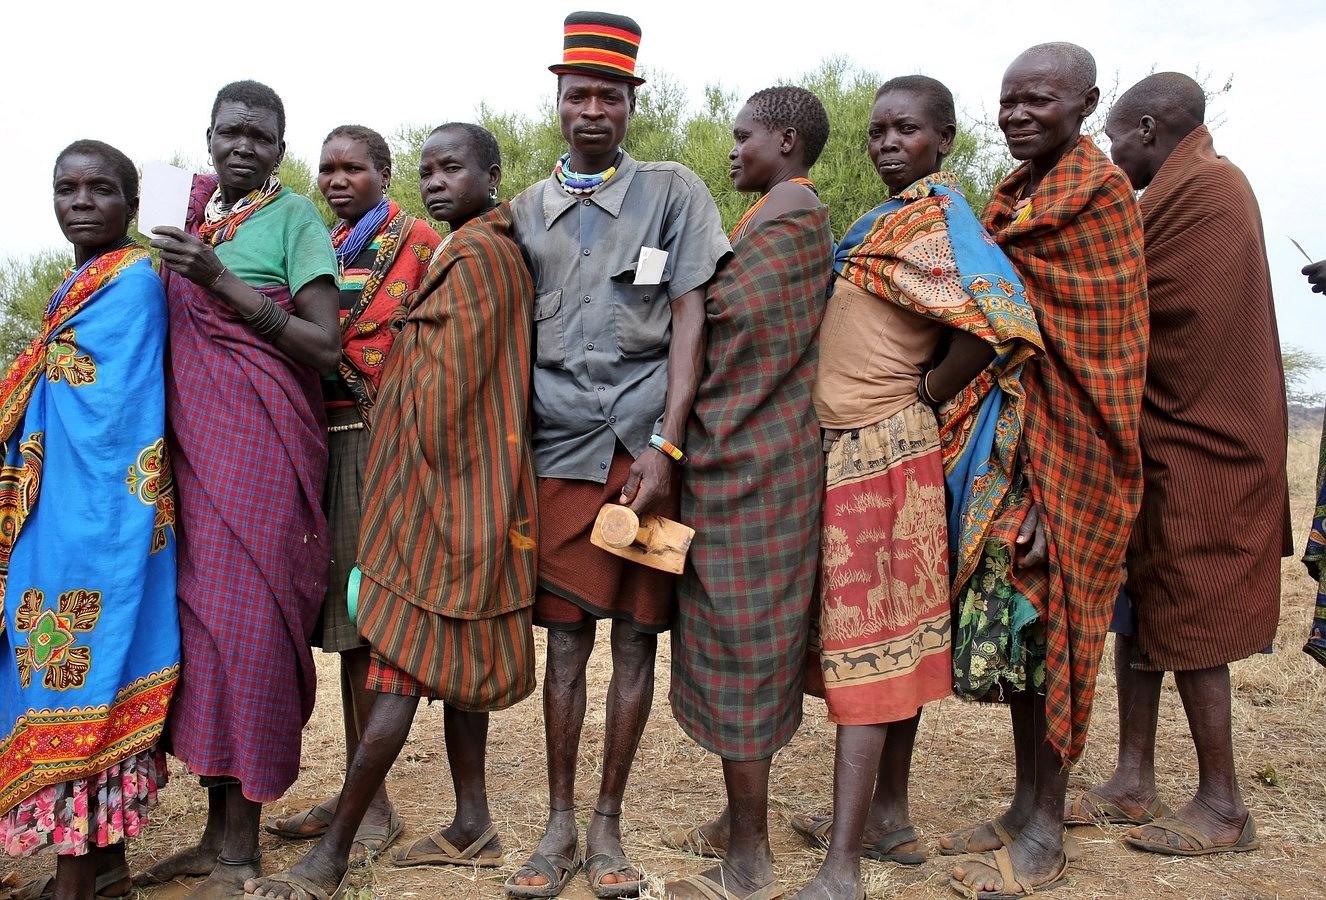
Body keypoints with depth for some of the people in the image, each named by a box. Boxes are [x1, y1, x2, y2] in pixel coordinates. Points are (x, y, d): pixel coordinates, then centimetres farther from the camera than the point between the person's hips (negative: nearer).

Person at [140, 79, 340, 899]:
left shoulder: (295, 218, -2)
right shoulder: (195, 218, 16)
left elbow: (326, 347, -11)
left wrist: (220, 282, -14)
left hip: (261, 446, -6)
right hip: (192, 444, 6)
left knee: (244, 624, -7)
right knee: (200, 619, 6)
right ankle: (218, 833, 18)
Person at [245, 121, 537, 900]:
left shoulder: (471, 254, -14)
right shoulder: (500, 252, 15)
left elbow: (447, 384, -17)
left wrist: (425, 477, -9)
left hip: (443, 493, -10)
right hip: (461, 495, 10)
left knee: (401, 667, -6)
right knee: (452, 662, 14)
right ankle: (473, 827, 22)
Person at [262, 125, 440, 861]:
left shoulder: (418, 242, 0)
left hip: (380, 440, -7)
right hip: (324, 439, 7)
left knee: (364, 620, -7)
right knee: (343, 618, 8)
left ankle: (375, 803, 0)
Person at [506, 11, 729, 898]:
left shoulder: (673, 191, 7)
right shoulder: (528, 209, 15)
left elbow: (690, 319, -1)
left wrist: (664, 446, -10)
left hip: (646, 440, -1)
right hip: (562, 442, 2)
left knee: (638, 633, 2)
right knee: (567, 632, 1)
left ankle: (608, 824, 14)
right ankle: (560, 827, 13)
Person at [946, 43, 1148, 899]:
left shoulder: (1098, 194, -11)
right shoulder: (1018, 194, 14)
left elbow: (1098, 356, -17)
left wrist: (1044, 489, -21)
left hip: (1065, 450, -8)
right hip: (1013, 443, 8)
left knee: (1040, 626, -1)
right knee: (1014, 627, 12)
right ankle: (1027, 806, 26)